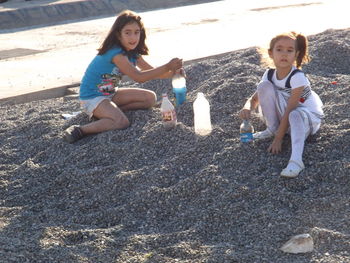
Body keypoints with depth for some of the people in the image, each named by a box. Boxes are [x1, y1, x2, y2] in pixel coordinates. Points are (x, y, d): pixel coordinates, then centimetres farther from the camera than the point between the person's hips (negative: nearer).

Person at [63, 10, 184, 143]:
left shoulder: (132, 52, 2)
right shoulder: (116, 53, -26)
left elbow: (152, 71, 5)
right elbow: (138, 77, -30)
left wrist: (172, 72, -14)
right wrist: (167, 67, -31)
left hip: (110, 93, 9)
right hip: (91, 97, -9)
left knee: (150, 98, 4)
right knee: (122, 122, -32)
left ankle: (106, 113, 0)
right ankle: (80, 130, -20)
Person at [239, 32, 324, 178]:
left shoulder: (297, 77, -25)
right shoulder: (269, 75, -6)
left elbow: (289, 110, -26)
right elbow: (254, 99, 1)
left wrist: (278, 140, -26)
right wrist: (247, 108, -26)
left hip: (308, 117, -6)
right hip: (283, 118, 6)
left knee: (295, 115, -43)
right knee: (264, 86, -15)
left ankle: (296, 160, -56)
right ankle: (271, 130, -4)